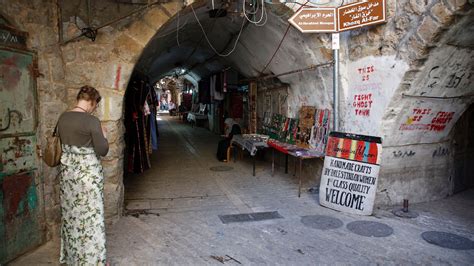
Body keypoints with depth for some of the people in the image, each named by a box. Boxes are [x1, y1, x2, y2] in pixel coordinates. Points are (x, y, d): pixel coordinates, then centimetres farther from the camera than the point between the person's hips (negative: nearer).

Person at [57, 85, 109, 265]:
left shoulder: (62, 117, 2)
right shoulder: (92, 121, -20)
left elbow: (64, 142, 15)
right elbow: (102, 151, -15)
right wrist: (103, 136, 1)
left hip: (67, 169, 7)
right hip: (88, 172, -7)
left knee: (70, 213, 19)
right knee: (90, 215, 4)